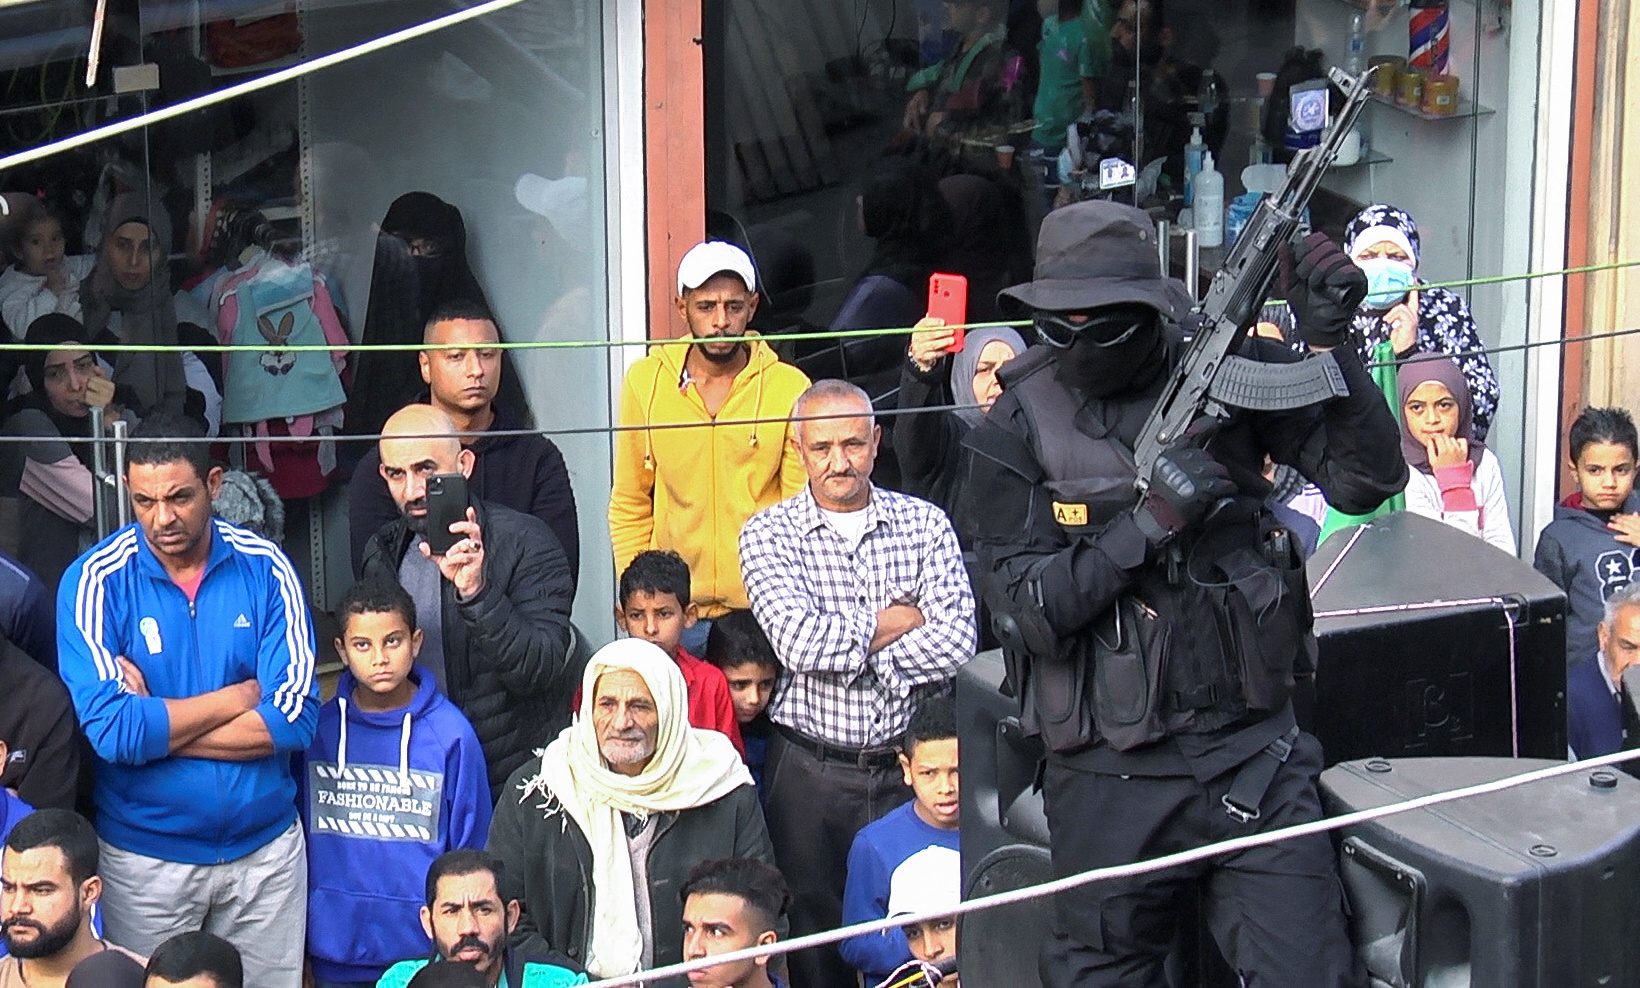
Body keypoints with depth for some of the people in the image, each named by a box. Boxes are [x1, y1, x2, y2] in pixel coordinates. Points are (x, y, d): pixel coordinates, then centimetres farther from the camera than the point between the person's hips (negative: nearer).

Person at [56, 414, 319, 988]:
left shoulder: (266, 569, -6)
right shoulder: (96, 581, -11)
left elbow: (295, 719, -14)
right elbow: (112, 732, -21)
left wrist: (156, 724, -16)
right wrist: (242, 694, -14)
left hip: (267, 849, 2)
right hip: (145, 856, -2)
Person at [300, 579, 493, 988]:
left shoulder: (451, 733, -7)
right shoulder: (318, 727, -2)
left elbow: (471, 851, 0)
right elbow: (299, 835, 7)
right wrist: (299, 946, 6)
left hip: (427, 953, -2)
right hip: (336, 953, 2)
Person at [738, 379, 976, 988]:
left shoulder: (925, 524, 4)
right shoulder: (768, 534, 1)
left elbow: (957, 641, -9)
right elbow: (799, 642, -15)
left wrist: (847, 653, -13)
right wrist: (896, 621, -7)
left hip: (907, 762, 1)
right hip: (811, 771, -1)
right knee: (814, 935, 6)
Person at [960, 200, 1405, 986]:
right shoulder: (1018, 428, -5)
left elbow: (1366, 480, -7)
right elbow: (1027, 611, -11)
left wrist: (1330, 342, -18)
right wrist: (1150, 519, -21)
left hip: (1252, 753, 1)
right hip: (1111, 777, 0)